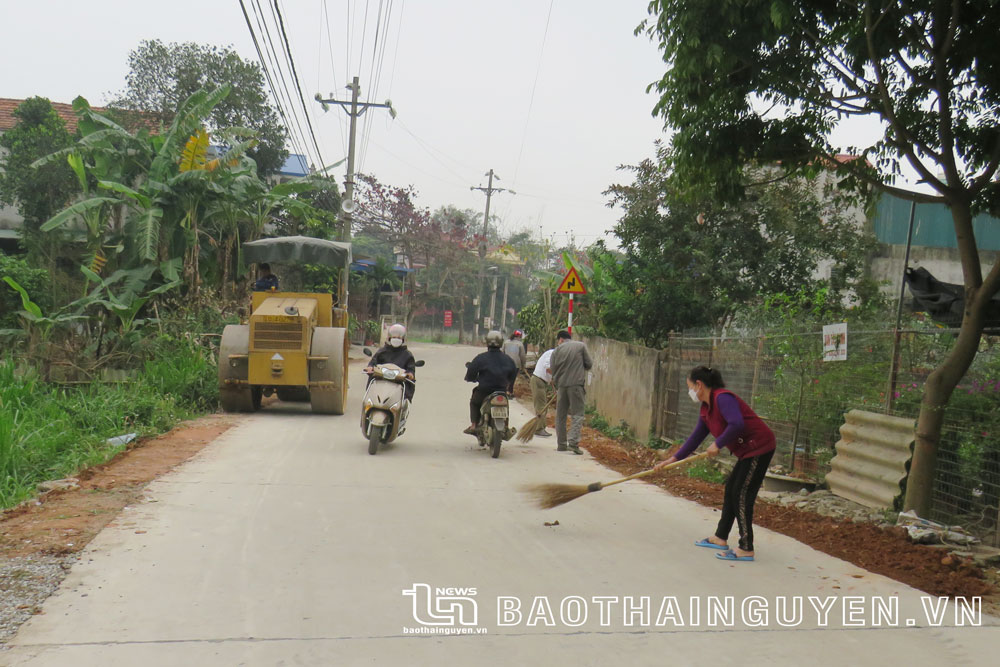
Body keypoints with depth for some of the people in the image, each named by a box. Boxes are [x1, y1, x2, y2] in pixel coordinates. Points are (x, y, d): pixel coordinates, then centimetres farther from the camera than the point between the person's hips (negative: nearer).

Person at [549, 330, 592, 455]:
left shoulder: (557, 350, 8)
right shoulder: (581, 346, 4)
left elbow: (553, 371, 9)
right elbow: (589, 364, 4)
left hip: (561, 385, 2)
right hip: (576, 384, -2)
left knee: (560, 416, 11)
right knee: (577, 414, -1)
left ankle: (561, 444, 14)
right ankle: (573, 442, -16)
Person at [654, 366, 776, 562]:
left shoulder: (722, 398, -18)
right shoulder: (707, 408, 13)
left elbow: (737, 424, -32)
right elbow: (695, 437, 18)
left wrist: (718, 444, -20)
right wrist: (674, 459, 17)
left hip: (759, 447, -10)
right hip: (748, 450, 10)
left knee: (741, 495, -8)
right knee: (731, 490, 16)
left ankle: (746, 549, -2)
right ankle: (721, 538, 28)